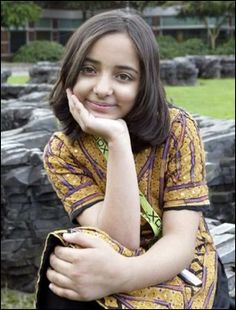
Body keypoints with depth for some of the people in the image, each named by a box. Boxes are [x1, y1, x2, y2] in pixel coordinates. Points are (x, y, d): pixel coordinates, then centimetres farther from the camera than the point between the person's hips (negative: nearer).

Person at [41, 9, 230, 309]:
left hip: (182, 274, -2)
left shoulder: (178, 129, -13)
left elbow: (181, 240, -21)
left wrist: (119, 276, -42)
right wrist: (117, 140, -31)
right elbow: (121, 242, -22)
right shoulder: (61, 152, -10)